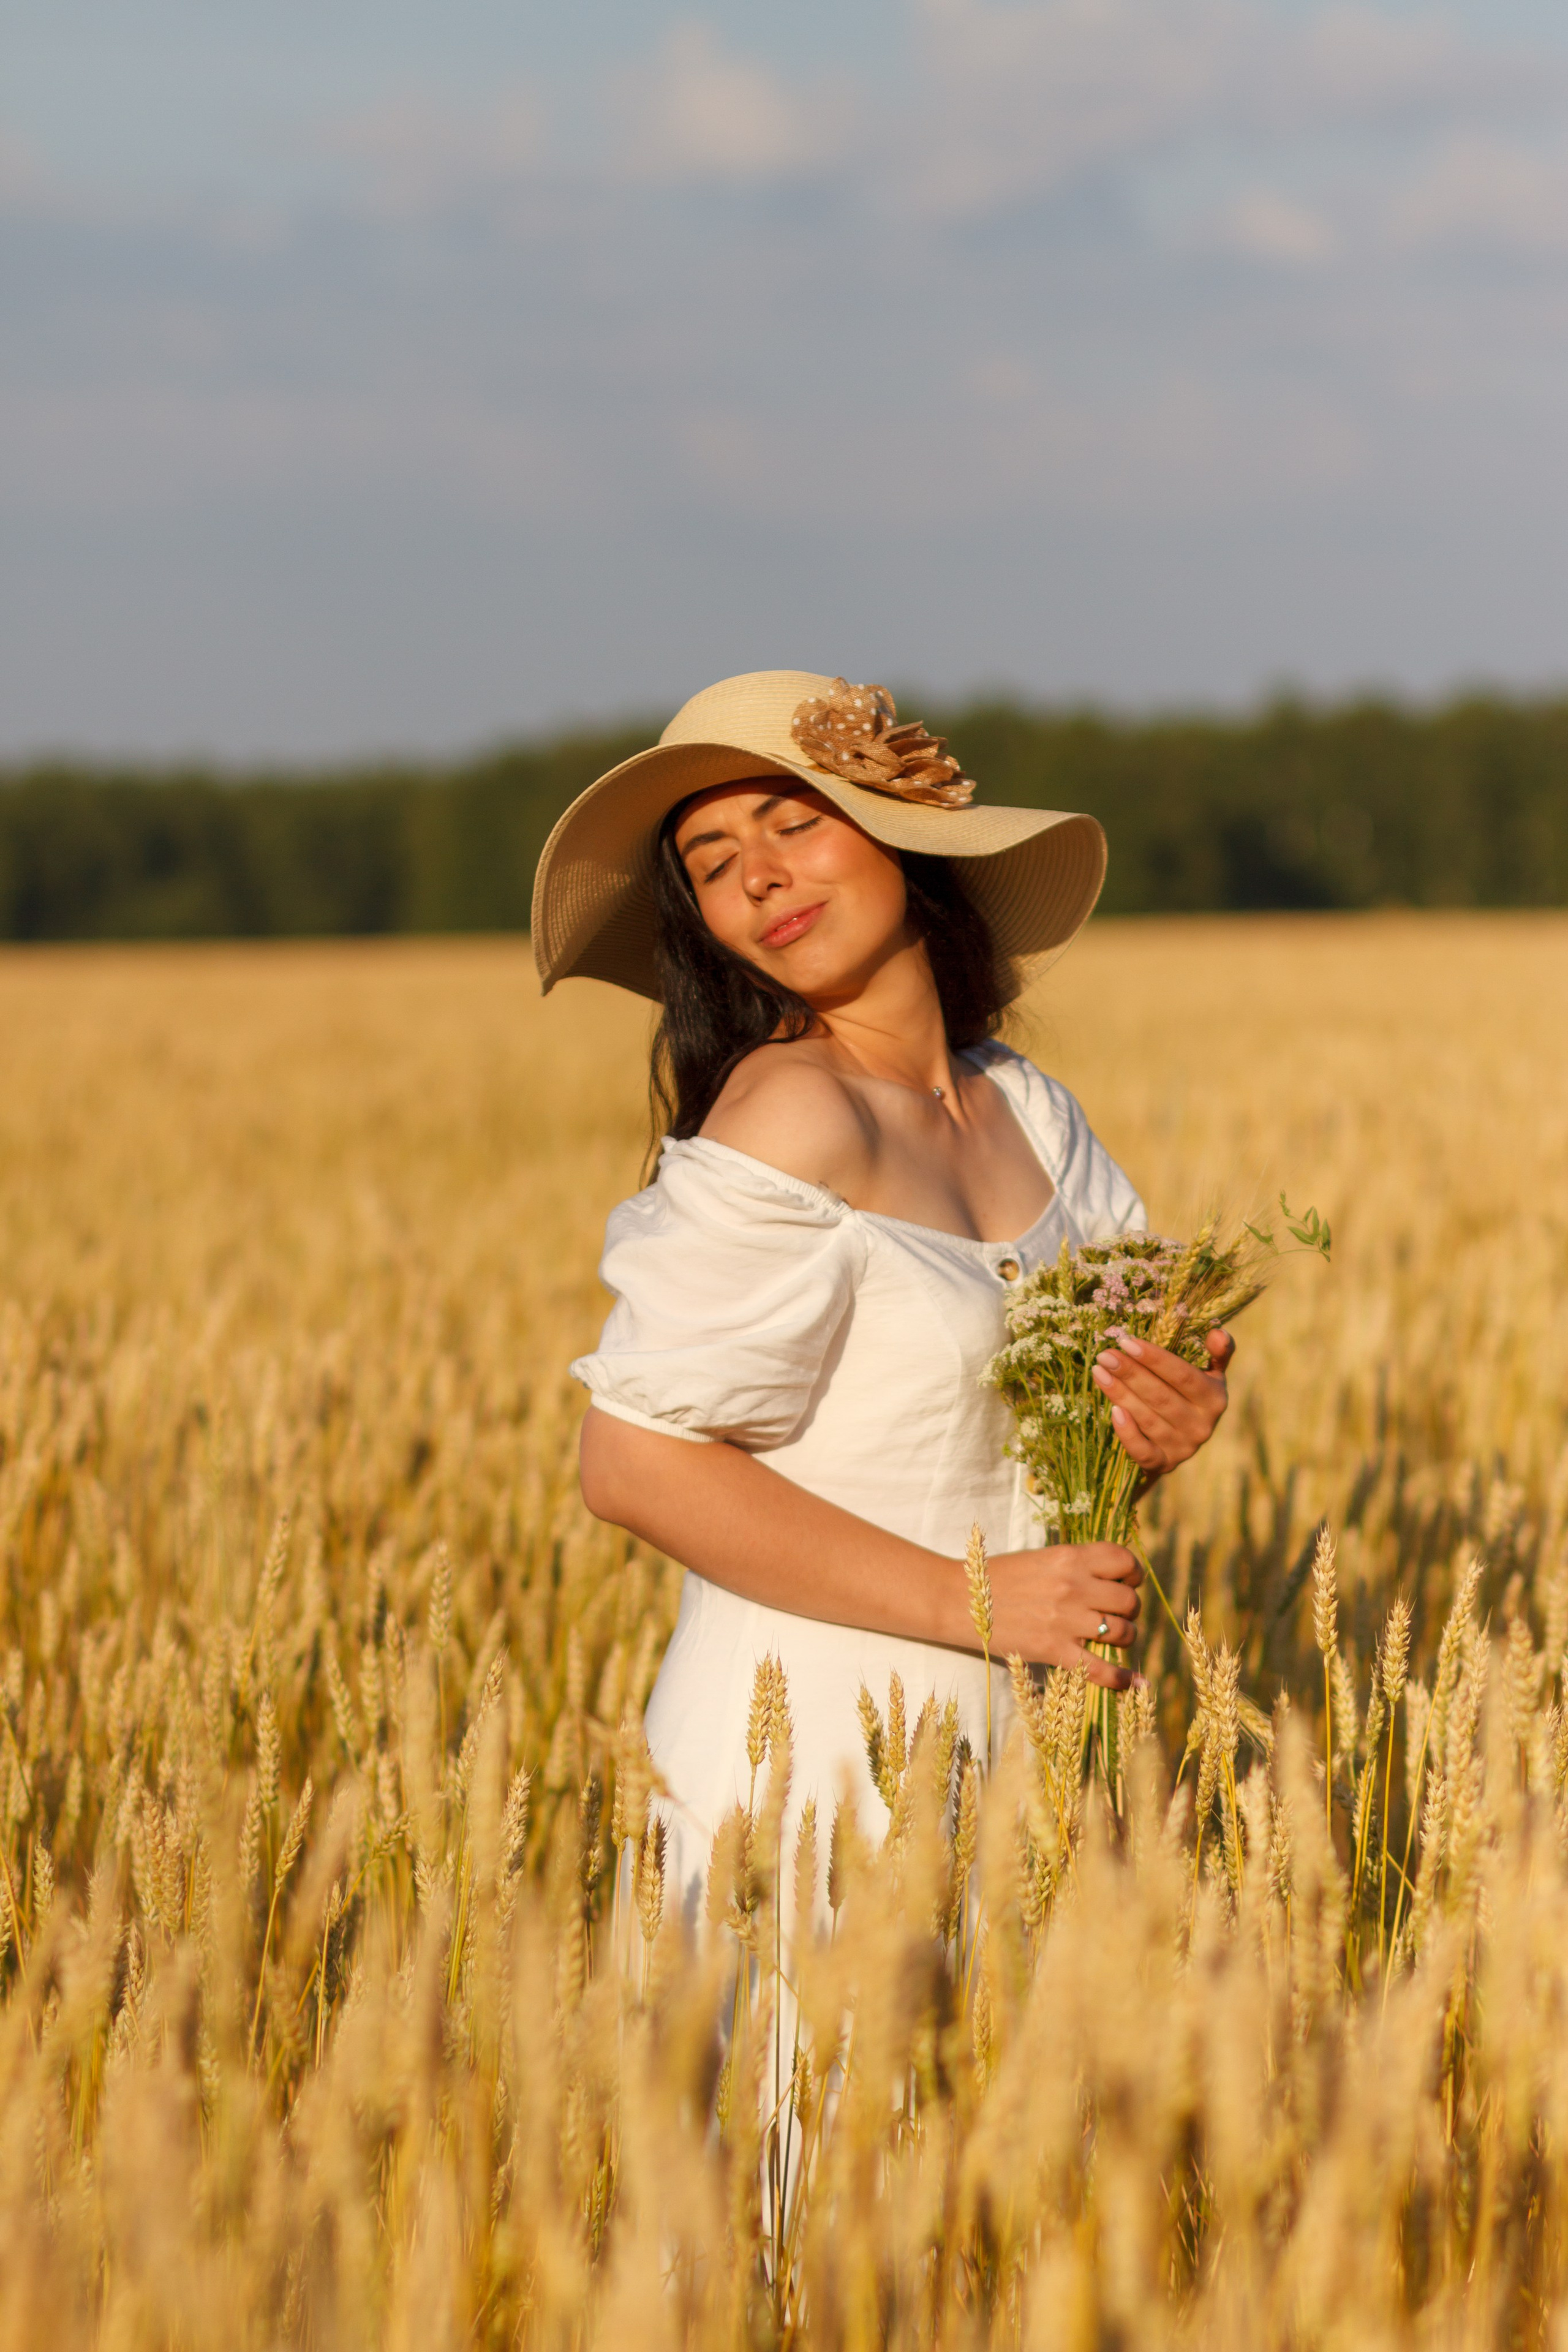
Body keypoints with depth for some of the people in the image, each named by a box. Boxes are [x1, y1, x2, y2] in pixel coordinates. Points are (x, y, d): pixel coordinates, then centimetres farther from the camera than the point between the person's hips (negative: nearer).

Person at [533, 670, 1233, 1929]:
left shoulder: (1026, 1109, 5)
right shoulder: (795, 1118, -16)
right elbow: (635, 1461, -19)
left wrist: (1166, 1428, -9)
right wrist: (972, 1601, -19)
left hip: (981, 1750, 7)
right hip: (806, 1768, -7)